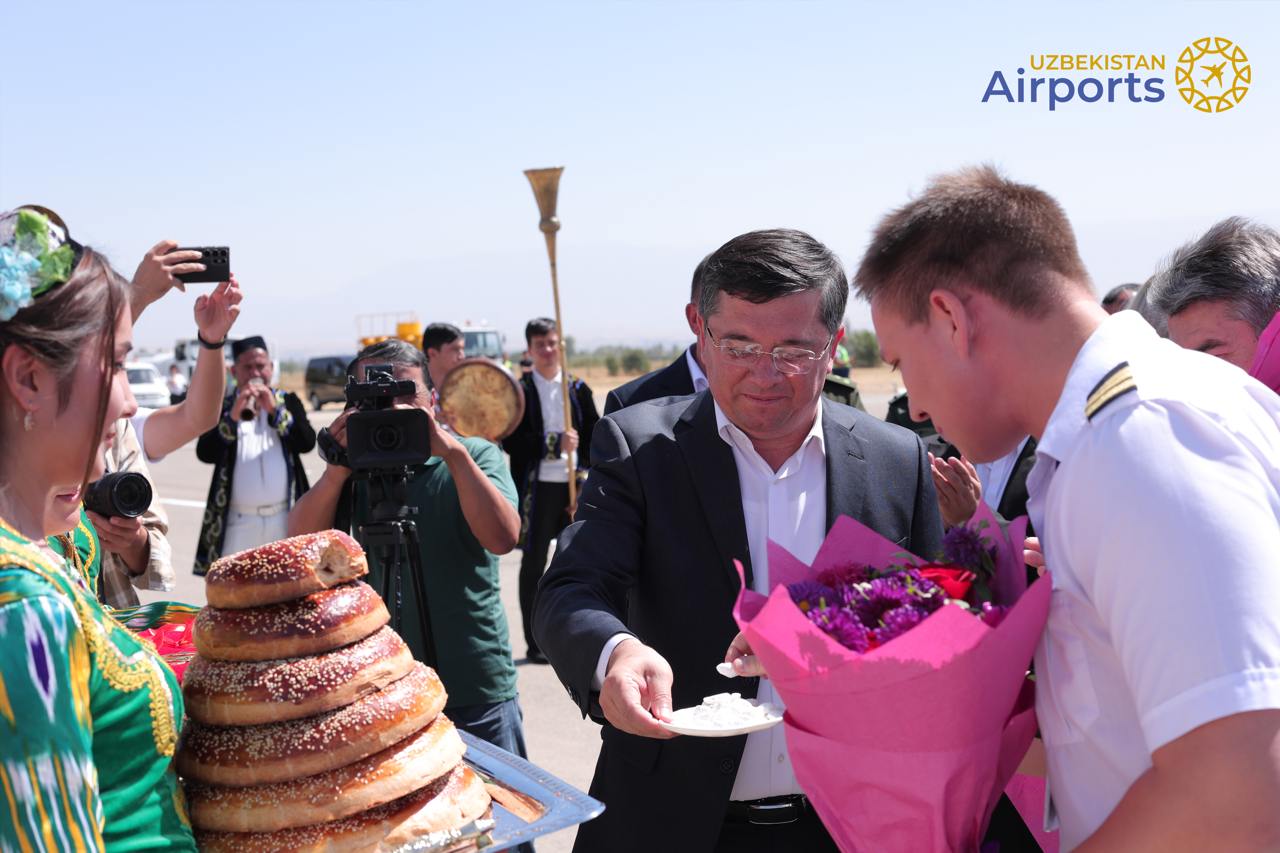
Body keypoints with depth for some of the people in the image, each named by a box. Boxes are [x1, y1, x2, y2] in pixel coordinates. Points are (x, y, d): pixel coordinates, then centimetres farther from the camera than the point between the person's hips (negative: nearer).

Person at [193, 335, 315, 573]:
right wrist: (233, 416, -19)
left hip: (284, 518, 1)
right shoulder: (221, 406, 6)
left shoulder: (287, 401, 12)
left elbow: (307, 442, -3)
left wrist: (275, 410, -12)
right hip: (239, 520, -1)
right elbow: (204, 453, -7)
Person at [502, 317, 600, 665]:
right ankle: (535, 644, 10)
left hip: (574, 488, 3)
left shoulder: (578, 389, 9)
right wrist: (554, 444, -18)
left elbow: (594, 441, 8)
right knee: (534, 564, 3)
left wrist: (584, 486, -1)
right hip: (537, 489, -3)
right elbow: (511, 441, -9)